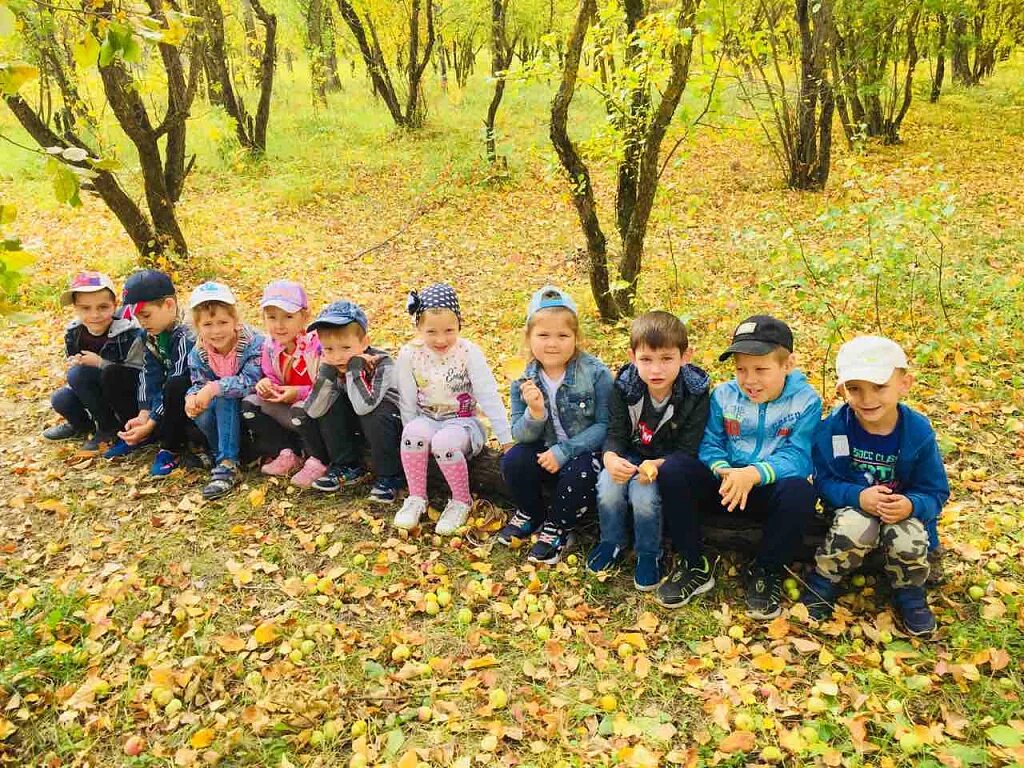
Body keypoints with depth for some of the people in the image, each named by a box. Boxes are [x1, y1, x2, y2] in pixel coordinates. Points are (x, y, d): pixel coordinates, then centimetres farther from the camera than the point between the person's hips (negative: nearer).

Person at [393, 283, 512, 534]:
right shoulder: (409, 355, -8)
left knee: (445, 441, -35)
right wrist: (412, 438, -3)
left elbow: (488, 397, -14)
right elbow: (407, 402, 0)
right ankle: (416, 498, -11)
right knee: (414, 431, -33)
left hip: (462, 422, -2)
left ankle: (461, 501, -8)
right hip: (427, 420, 2)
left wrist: (507, 440, -16)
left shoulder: (468, 352, -13)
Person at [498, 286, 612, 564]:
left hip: (586, 451, -3)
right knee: (512, 461, -22)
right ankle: (531, 515, 10)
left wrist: (564, 451, -25)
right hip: (546, 452, 4)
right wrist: (535, 413, -30)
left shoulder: (596, 373, -17)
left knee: (579, 473, -33)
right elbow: (520, 435, -7)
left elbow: (605, 425, -16)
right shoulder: (524, 381, -7)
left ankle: (558, 529, -2)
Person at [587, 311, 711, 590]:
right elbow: (616, 434, -10)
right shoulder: (626, 386, -13)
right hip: (630, 458, 3)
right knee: (608, 486, -26)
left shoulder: (695, 394, -21)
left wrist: (656, 466, -38)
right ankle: (613, 541, 4)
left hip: (669, 462, -3)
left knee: (643, 493, -30)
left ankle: (649, 554, -2)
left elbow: (687, 452, -18)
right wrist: (611, 458, -33)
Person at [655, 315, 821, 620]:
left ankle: (766, 571, -10)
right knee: (671, 474, -23)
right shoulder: (724, 395, 0)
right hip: (726, 484, 3)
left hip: (772, 489, -2)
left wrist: (754, 474, -36)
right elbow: (710, 444, -2)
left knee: (799, 492, -38)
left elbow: (797, 457, -18)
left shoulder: (805, 400, -9)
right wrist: (723, 470, -26)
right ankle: (694, 565, -7)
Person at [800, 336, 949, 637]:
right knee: (856, 526, -34)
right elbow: (825, 482, -10)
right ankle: (823, 584, -7)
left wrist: (911, 505, -31)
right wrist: (858, 496, -30)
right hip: (853, 507, -1)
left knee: (908, 537, -31)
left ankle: (910, 595, 1)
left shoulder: (919, 431, -15)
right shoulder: (833, 429, -17)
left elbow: (935, 493, -8)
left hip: (904, 513, 1)